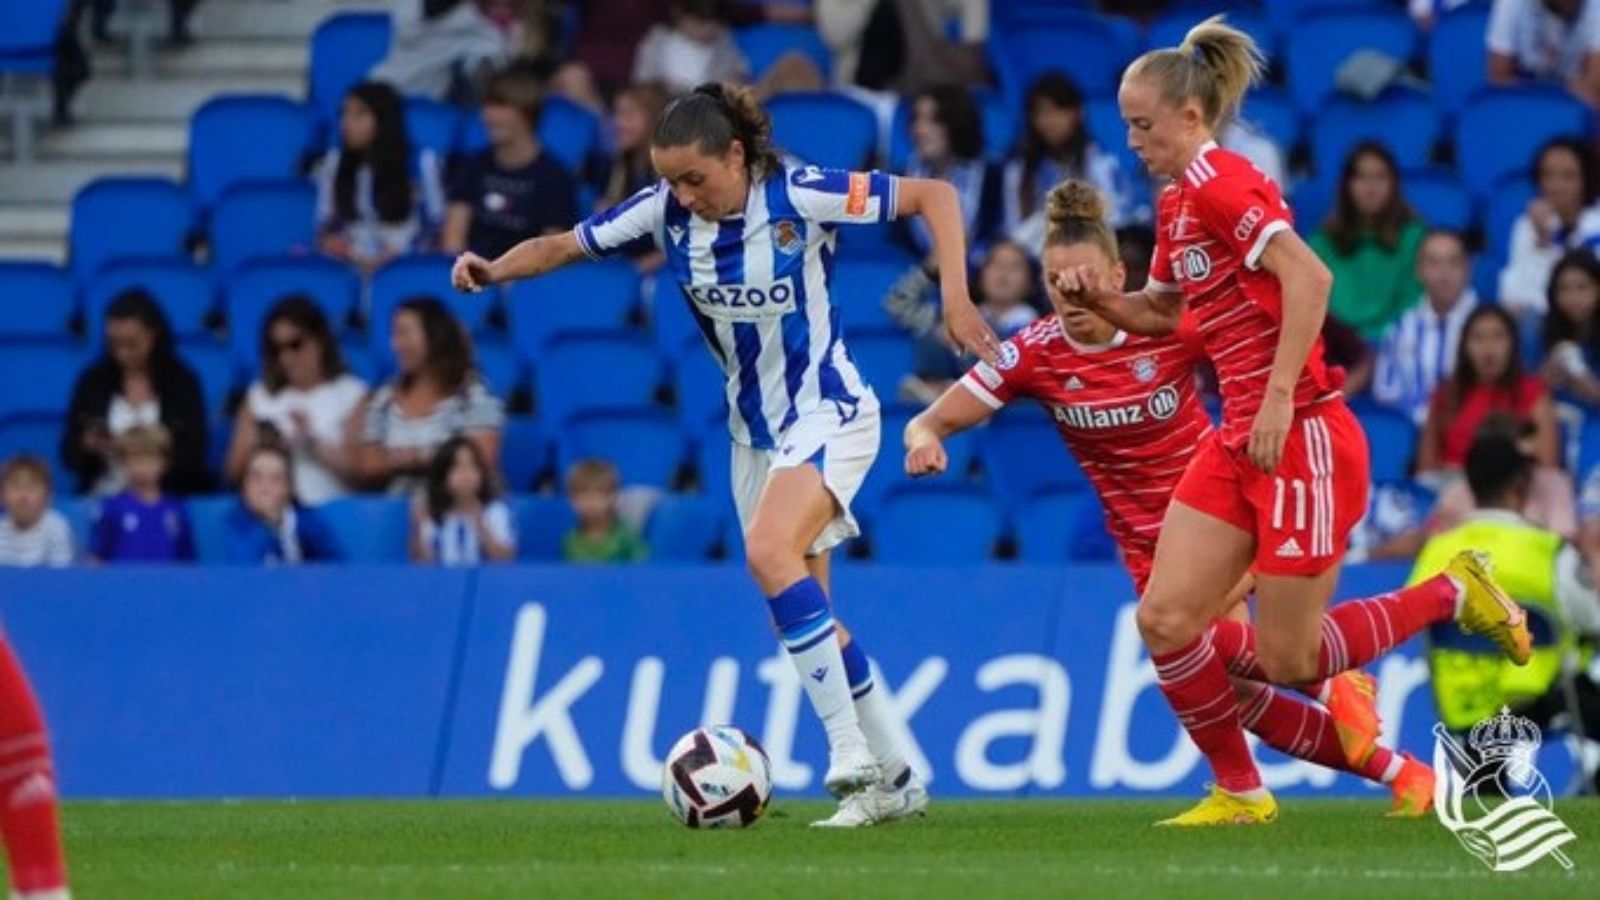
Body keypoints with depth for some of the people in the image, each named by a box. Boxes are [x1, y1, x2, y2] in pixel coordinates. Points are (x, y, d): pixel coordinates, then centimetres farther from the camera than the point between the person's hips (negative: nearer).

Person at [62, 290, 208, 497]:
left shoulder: (182, 381, 4)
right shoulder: (93, 381, 9)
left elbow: (194, 456, -1)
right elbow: (69, 456, 9)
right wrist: (89, 446, -12)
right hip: (102, 495, 1)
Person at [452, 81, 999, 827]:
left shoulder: (798, 197, -20)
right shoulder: (666, 211, -7)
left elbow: (933, 195, -15)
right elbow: (566, 245, -4)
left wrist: (954, 295, -25)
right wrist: (494, 270, -23)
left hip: (828, 416, -7)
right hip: (754, 430, 7)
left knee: (770, 551, -30)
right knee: (804, 614, 8)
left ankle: (850, 749, -27)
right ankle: (891, 779, 20)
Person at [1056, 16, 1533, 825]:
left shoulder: (1217, 183, -14)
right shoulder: (1177, 205, 14)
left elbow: (1309, 277, -25)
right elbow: (1160, 312, 28)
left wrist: (1280, 396, -27)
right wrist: (1098, 298, 7)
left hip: (1301, 440, -9)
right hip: (1239, 445, 9)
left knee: (1288, 661, -3)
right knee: (1165, 620, -3)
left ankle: (1452, 593, 16)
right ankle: (1239, 793, 11)